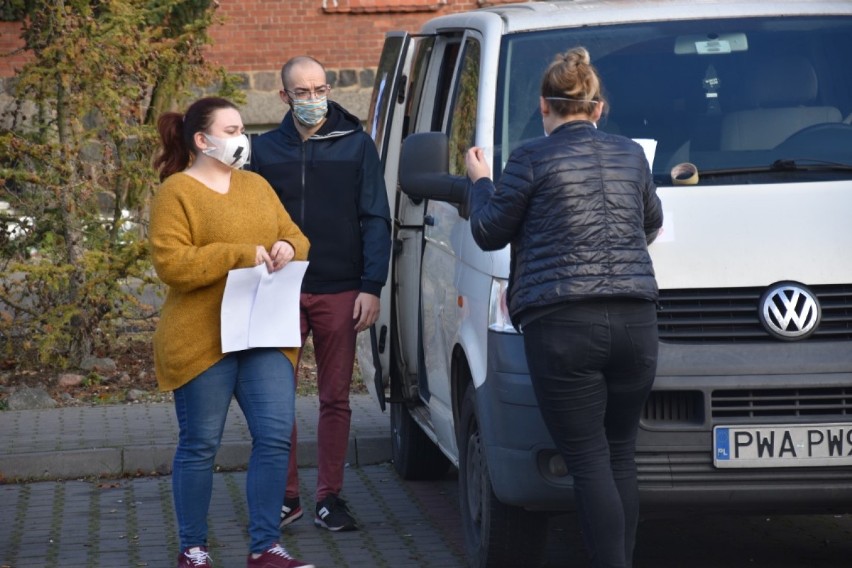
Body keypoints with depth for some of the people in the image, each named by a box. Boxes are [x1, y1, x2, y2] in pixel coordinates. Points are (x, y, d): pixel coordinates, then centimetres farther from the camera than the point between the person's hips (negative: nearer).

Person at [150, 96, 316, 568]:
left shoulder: (256, 186, 16)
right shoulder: (176, 193, -5)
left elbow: (294, 235, 20)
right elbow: (170, 264, -15)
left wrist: (288, 247, -5)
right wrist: (241, 255, -17)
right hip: (201, 339, -6)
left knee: (275, 437, -2)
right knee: (200, 444, 2)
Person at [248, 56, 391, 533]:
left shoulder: (356, 145, 3)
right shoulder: (267, 150, 8)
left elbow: (376, 220, 2)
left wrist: (371, 287, -5)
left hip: (340, 293, -1)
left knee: (335, 398, 4)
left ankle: (330, 498, 11)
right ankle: (286, 497, 9)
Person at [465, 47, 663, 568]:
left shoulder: (533, 159, -3)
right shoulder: (631, 155, 12)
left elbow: (490, 233, 6)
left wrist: (480, 183, 23)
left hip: (562, 324, -5)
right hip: (635, 322, 5)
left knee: (588, 461, -5)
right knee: (620, 456, 13)